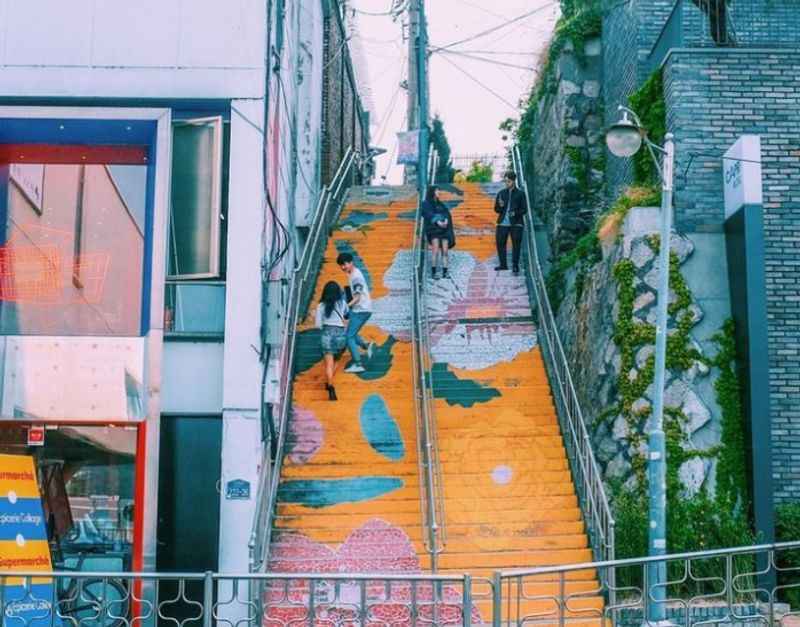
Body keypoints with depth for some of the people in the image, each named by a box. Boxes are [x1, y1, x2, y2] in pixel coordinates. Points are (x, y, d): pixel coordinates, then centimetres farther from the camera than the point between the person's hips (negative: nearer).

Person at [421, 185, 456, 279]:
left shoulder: (441, 205, 22)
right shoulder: (426, 204, 6)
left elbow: (448, 214, 8)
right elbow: (428, 215, -10)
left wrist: (446, 221, -15)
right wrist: (438, 222, -24)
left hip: (444, 230, 4)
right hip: (433, 230, -4)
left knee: (444, 251, -7)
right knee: (435, 249, -20)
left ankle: (445, 273, -7)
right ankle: (433, 272, -19)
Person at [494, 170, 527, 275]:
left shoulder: (520, 194, 4)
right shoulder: (501, 193, 11)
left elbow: (524, 209, 2)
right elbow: (496, 210, 12)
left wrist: (515, 213, -16)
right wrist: (500, 206, -11)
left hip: (516, 223, -3)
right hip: (503, 223, 3)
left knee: (516, 244, -3)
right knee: (500, 242, 1)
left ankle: (515, 266, 5)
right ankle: (503, 264, 13)